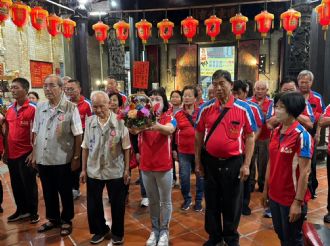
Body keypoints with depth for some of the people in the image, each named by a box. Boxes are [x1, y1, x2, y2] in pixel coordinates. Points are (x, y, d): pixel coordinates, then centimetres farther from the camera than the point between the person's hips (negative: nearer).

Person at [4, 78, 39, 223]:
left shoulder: (32, 108, -12)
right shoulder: (9, 109, 8)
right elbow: (7, 131, 14)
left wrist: (33, 152, -16)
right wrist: (5, 151, 13)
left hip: (26, 154, -6)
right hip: (12, 154, 6)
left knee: (29, 184, 7)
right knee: (16, 184, 17)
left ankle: (33, 212, 23)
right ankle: (21, 210, 34)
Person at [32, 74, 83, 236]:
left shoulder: (70, 108, -9)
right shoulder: (40, 108, 5)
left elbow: (78, 135, -8)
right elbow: (36, 133, 12)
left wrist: (76, 158, -9)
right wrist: (34, 154, 10)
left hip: (63, 160, -4)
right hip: (43, 159, 5)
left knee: (65, 192, 11)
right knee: (48, 192, 18)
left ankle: (66, 220, 30)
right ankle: (53, 219, 37)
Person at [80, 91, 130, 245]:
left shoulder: (119, 121, -11)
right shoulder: (89, 121, -1)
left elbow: (126, 147, -6)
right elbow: (86, 147, 4)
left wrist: (126, 169, -6)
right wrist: (84, 169, 5)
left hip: (115, 171, -3)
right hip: (93, 171, 3)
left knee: (117, 204, 11)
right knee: (93, 204, 14)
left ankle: (117, 233, 33)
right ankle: (100, 230, 37)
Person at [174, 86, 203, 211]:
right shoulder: (178, 114, 1)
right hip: (183, 151, 1)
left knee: (200, 176, 10)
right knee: (184, 176, 6)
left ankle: (198, 200, 27)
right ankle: (187, 199, 27)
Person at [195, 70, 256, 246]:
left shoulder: (244, 108, -7)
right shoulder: (205, 108, -2)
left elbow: (250, 137, -5)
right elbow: (198, 136, 5)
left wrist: (246, 165, -8)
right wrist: (197, 162, 5)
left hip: (233, 163, -2)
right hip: (210, 162, 2)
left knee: (232, 203, 14)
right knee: (212, 202, 17)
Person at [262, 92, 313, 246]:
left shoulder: (302, 135, -17)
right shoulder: (275, 132, 3)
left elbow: (305, 171, -18)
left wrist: (298, 202, -19)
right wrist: (266, 189, 11)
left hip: (291, 198, -6)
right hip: (274, 195, 6)